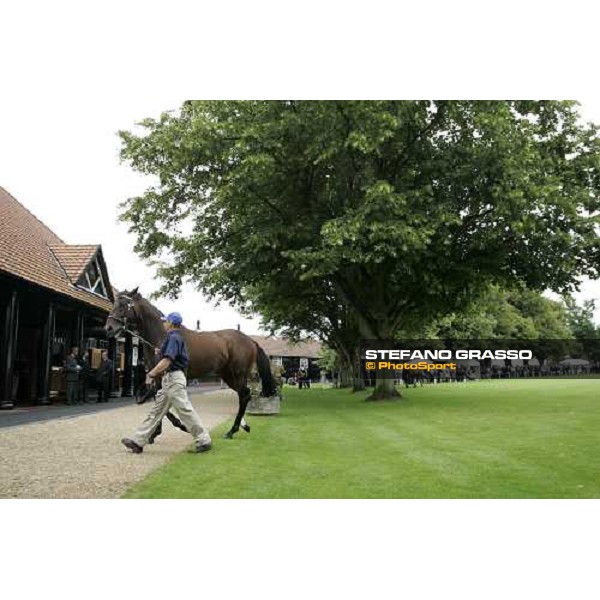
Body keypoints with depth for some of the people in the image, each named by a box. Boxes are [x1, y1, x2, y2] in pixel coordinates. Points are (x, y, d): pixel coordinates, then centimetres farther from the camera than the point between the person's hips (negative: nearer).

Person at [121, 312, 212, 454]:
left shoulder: (173, 337, -15)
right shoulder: (176, 337, 17)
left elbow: (167, 361, -24)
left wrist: (152, 373, -15)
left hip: (173, 379, -11)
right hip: (169, 379, 11)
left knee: (185, 410, -6)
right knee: (156, 411, 11)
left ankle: (204, 441, 1)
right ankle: (138, 441, 16)